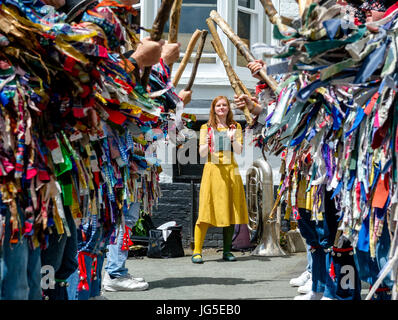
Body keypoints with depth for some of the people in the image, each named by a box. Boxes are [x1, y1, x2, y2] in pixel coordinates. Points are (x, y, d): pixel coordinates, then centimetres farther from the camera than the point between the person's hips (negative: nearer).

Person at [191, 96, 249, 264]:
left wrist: (232, 139, -15)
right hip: (212, 170, -2)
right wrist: (207, 144, -17)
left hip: (230, 170, 2)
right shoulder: (206, 128, 8)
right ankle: (197, 251, -9)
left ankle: (227, 251, 10)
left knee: (230, 210, 2)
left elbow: (239, 151, 3)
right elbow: (202, 153, 3)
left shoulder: (235, 127, 12)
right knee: (205, 210, -9)